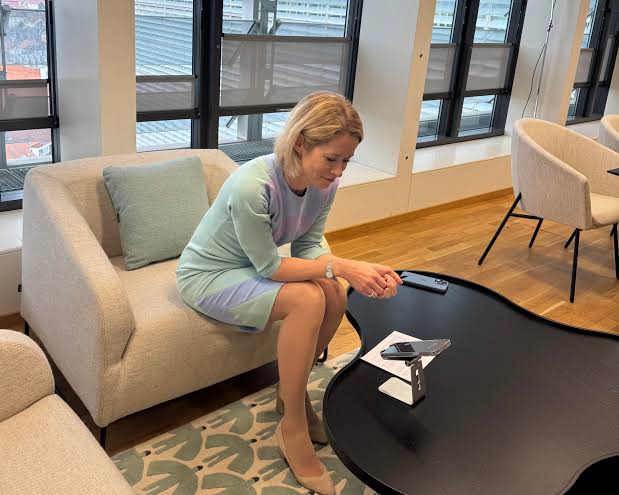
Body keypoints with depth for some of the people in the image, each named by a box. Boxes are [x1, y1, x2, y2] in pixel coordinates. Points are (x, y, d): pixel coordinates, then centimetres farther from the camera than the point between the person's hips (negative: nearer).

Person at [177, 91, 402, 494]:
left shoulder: (324, 182, -13)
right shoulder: (251, 186, -34)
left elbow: (307, 248, -8)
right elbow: (269, 267, -28)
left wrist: (361, 271, -25)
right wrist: (339, 266, -33)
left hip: (252, 268, 7)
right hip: (207, 276, -7)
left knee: (335, 296, -15)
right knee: (308, 300, -27)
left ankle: (293, 392, 10)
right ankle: (293, 427, -10)